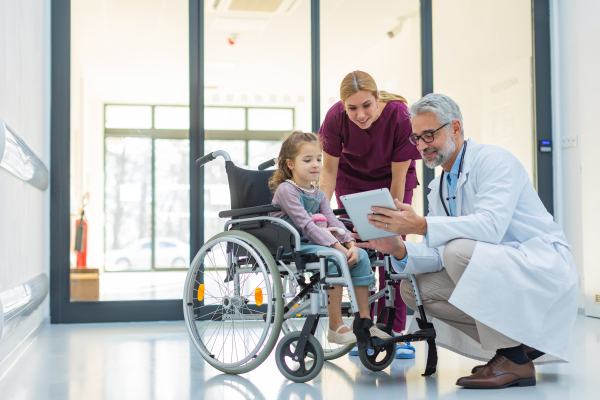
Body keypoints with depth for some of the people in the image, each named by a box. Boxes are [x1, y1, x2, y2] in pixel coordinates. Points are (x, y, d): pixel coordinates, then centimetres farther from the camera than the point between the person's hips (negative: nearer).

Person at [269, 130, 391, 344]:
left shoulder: (318, 195, 16)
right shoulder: (286, 190, -11)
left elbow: (332, 221, 3)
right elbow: (306, 224, -21)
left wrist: (350, 244, -16)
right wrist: (338, 247, -26)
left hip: (311, 244, 8)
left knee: (361, 255, -7)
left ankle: (364, 320, -1)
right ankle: (335, 326, -25)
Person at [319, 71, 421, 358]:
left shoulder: (400, 117, -33)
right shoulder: (336, 118, -28)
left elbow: (398, 178, -24)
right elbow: (330, 169, -13)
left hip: (391, 179, -1)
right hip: (352, 180, 1)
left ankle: (395, 332, -7)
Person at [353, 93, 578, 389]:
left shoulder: (494, 160, -13)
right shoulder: (438, 188, 12)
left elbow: (490, 226, -30)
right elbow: (438, 255, 4)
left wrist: (421, 226, -38)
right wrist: (399, 250, -17)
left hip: (543, 268, -8)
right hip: (496, 276, 9)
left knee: (461, 250, -32)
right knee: (413, 287, -5)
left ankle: (514, 359, -17)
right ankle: (521, 341, 3)